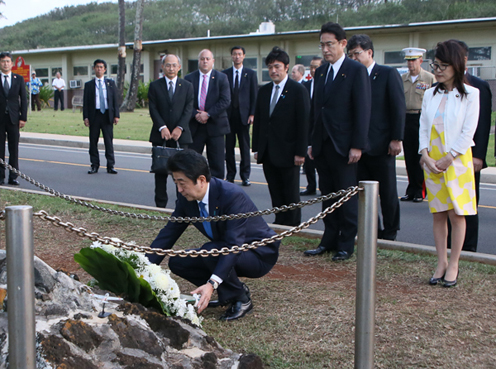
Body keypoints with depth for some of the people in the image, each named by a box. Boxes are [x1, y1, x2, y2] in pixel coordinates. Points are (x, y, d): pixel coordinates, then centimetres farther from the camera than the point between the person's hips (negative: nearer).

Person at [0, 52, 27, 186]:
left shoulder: (19, 79, 8)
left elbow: (24, 99, 6)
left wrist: (23, 117, -2)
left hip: (13, 118, 1)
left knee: (14, 149, 3)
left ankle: (13, 177, 9)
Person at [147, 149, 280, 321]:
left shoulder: (233, 195, -30)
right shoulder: (186, 199, -8)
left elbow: (234, 245, -37)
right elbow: (168, 234, -3)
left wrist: (212, 284, -48)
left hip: (259, 254, -8)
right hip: (226, 253, 8)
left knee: (210, 251, -33)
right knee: (177, 262, -6)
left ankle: (241, 300, -10)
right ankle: (235, 288, 7)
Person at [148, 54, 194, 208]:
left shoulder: (187, 86, 7)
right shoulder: (154, 86, 6)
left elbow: (188, 109, -1)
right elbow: (153, 109, -2)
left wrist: (179, 127, -14)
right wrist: (162, 127, -15)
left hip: (181, 134, 0)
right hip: (160, 134, 0)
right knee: (160, 170, 4)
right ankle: (160, 204, 11)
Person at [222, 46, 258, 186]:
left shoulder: (251, 74, 6)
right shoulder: (224, 74, 8)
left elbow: (254, 96, 4)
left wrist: (252, 114, -5)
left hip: (244, 115, -1)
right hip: (228, 115, 1)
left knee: (245, 146, 1)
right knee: (229, 146, 4)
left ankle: (245, 176, 7)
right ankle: (230, 175, 13)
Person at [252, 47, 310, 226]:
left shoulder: (298, 90, -6)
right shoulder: (264, 91, 12)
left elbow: (304, 123, -10)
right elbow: (258, 120, 14)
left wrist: (300, 152, -14)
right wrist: (256, 148, 9)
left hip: (288, 152, -5)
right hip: (268, 153, 5)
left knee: (291, 193, 4)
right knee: (275, 193, 9)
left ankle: (293, 226, 14)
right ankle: (279, 222, 18)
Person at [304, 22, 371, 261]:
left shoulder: (356, 71, -7)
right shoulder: (320, 72, 14)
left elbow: (362, 110, -11)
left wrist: (357, 146, -16)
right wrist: (312, 142, 12)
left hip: (343, 145, -6)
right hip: (322, 144, 6)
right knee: (327, 194, 11)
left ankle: (346, 245, 11)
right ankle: (329, 241, 20)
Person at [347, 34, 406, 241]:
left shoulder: (388, 74, -3)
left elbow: (399, 108, -6)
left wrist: (396, 139, -12)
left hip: (381, 145, -4)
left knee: (387, 192, 6)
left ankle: (389, 232, 19)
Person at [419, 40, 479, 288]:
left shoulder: (470, 94, -4)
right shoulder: (430, 95, 9)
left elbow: (468, 132, -8)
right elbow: (423, 127, 8)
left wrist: (448, 159, -12)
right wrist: (426, 156, -6)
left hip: (457, 161, -4)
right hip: (432, 161, 4)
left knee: (456, 214, -1)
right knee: (438, 214, 7)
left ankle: (453, 264, 9)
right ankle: (441, 262, 15)